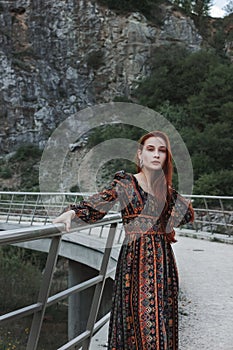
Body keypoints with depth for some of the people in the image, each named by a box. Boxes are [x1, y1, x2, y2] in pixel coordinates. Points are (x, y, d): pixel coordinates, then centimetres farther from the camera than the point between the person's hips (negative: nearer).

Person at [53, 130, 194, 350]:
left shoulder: (166, 189, 12)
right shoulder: (124, 183, -2)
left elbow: (188, 215, 14)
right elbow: (96, 205, -14)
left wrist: (166, 188, 5)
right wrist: (72, 212, -33)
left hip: (162, 259, 4)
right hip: (134, 258, -4)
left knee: (162, 319, 5)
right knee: (137, 315, -4)